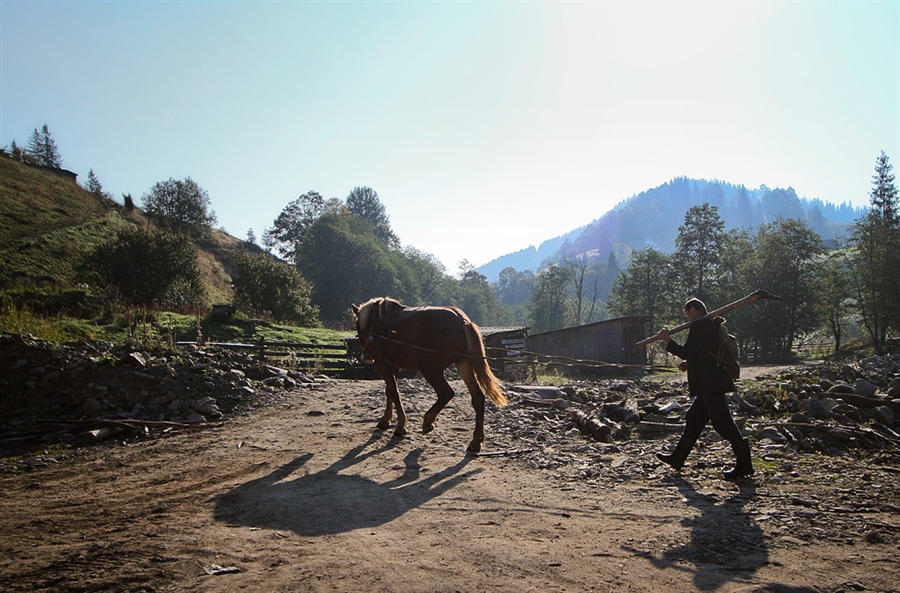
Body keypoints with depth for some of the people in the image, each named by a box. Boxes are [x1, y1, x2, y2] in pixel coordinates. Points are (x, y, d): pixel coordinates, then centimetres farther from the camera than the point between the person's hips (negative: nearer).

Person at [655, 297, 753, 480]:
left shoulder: (699, 326, -13)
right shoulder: (712, 326, 19)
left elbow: (687, 352, -16)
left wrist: (667, 340, -5)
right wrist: (690, 365, 18)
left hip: (710, 384, -11)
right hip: (711, 384, 11)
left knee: (723, 422, -7)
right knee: (694, 419, 14)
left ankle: (744, 464, -2)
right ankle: (677, 458, 21)